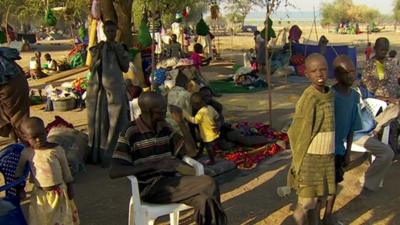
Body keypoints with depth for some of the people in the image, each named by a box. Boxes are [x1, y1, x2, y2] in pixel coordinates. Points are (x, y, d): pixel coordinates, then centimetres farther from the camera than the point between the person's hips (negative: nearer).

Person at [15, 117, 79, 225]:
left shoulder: (57, 149, -13)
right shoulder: (27, 153, -9)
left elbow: (66, 170, -5)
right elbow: (19, 171, 6)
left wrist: (70, 188, -1)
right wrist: (19, 187, 5)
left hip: (59, 191, -1)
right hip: (40, 194, 1)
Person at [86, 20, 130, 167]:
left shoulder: (121, 48, 7)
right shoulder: (97, 48, 9)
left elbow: (126, 68, 0)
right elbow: (92, 68, 4)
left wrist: (117, 52, -9)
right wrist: (98, 53, -8)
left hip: (116, 89, -1)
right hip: (98, 88, 1)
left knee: (115, 121, -4)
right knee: (99, 120, 1)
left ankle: (113, 155, 1)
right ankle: (97, 154, 8)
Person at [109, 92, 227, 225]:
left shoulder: (164, 128, 10)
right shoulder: (130, 133, -8)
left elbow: (191, 151, 11)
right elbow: (114, 172, -18)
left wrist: (181, 122, -3)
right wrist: (154, 165, -26)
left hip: (170, 181, 6)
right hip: (149, 188, -6)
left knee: (209, 184, -24)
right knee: (207, 195, -24)